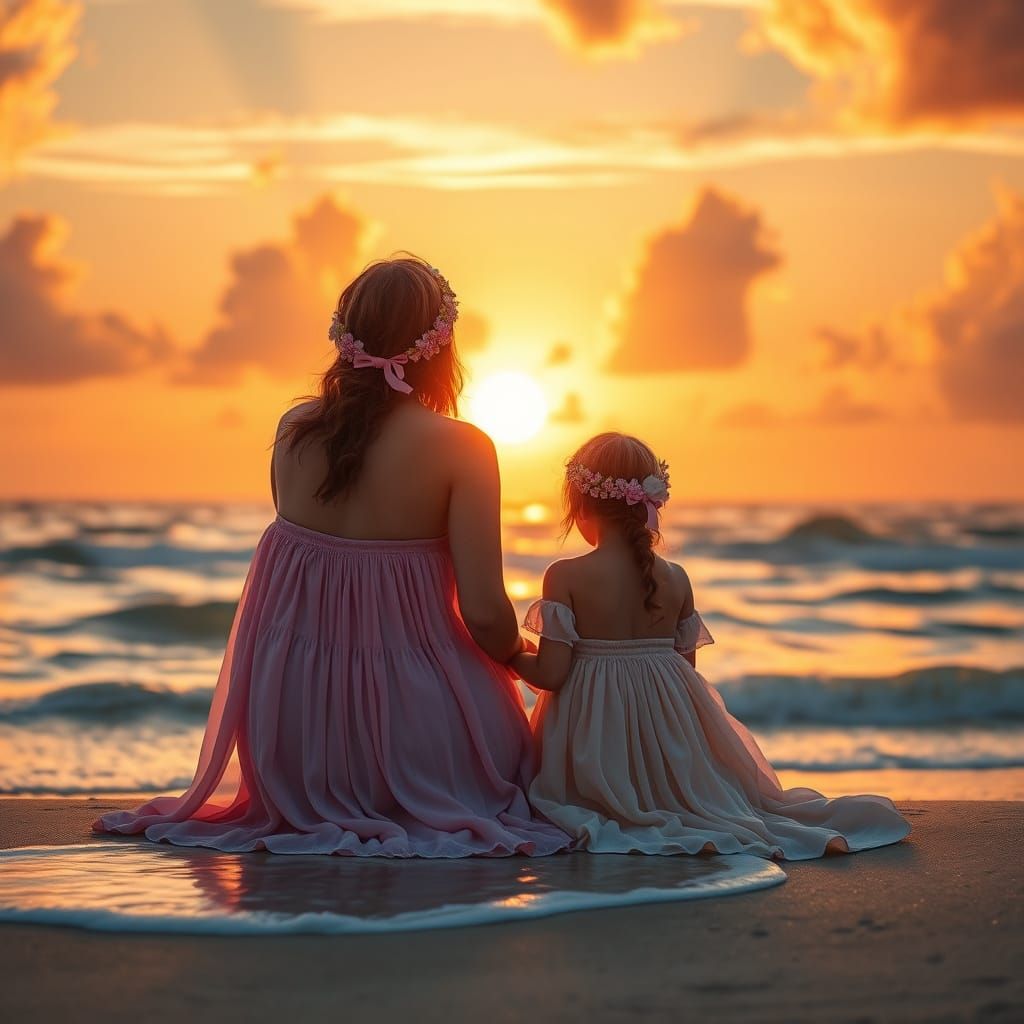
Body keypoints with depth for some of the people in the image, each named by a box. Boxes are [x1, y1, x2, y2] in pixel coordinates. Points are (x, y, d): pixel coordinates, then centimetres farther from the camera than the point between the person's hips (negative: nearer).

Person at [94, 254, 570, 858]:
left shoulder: (295, 428, 0)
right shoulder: (460, 448, -13)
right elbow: (484, 615, -13)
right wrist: (517, 653, 6)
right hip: (405, 728, -5)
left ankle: (316, 813, 20)